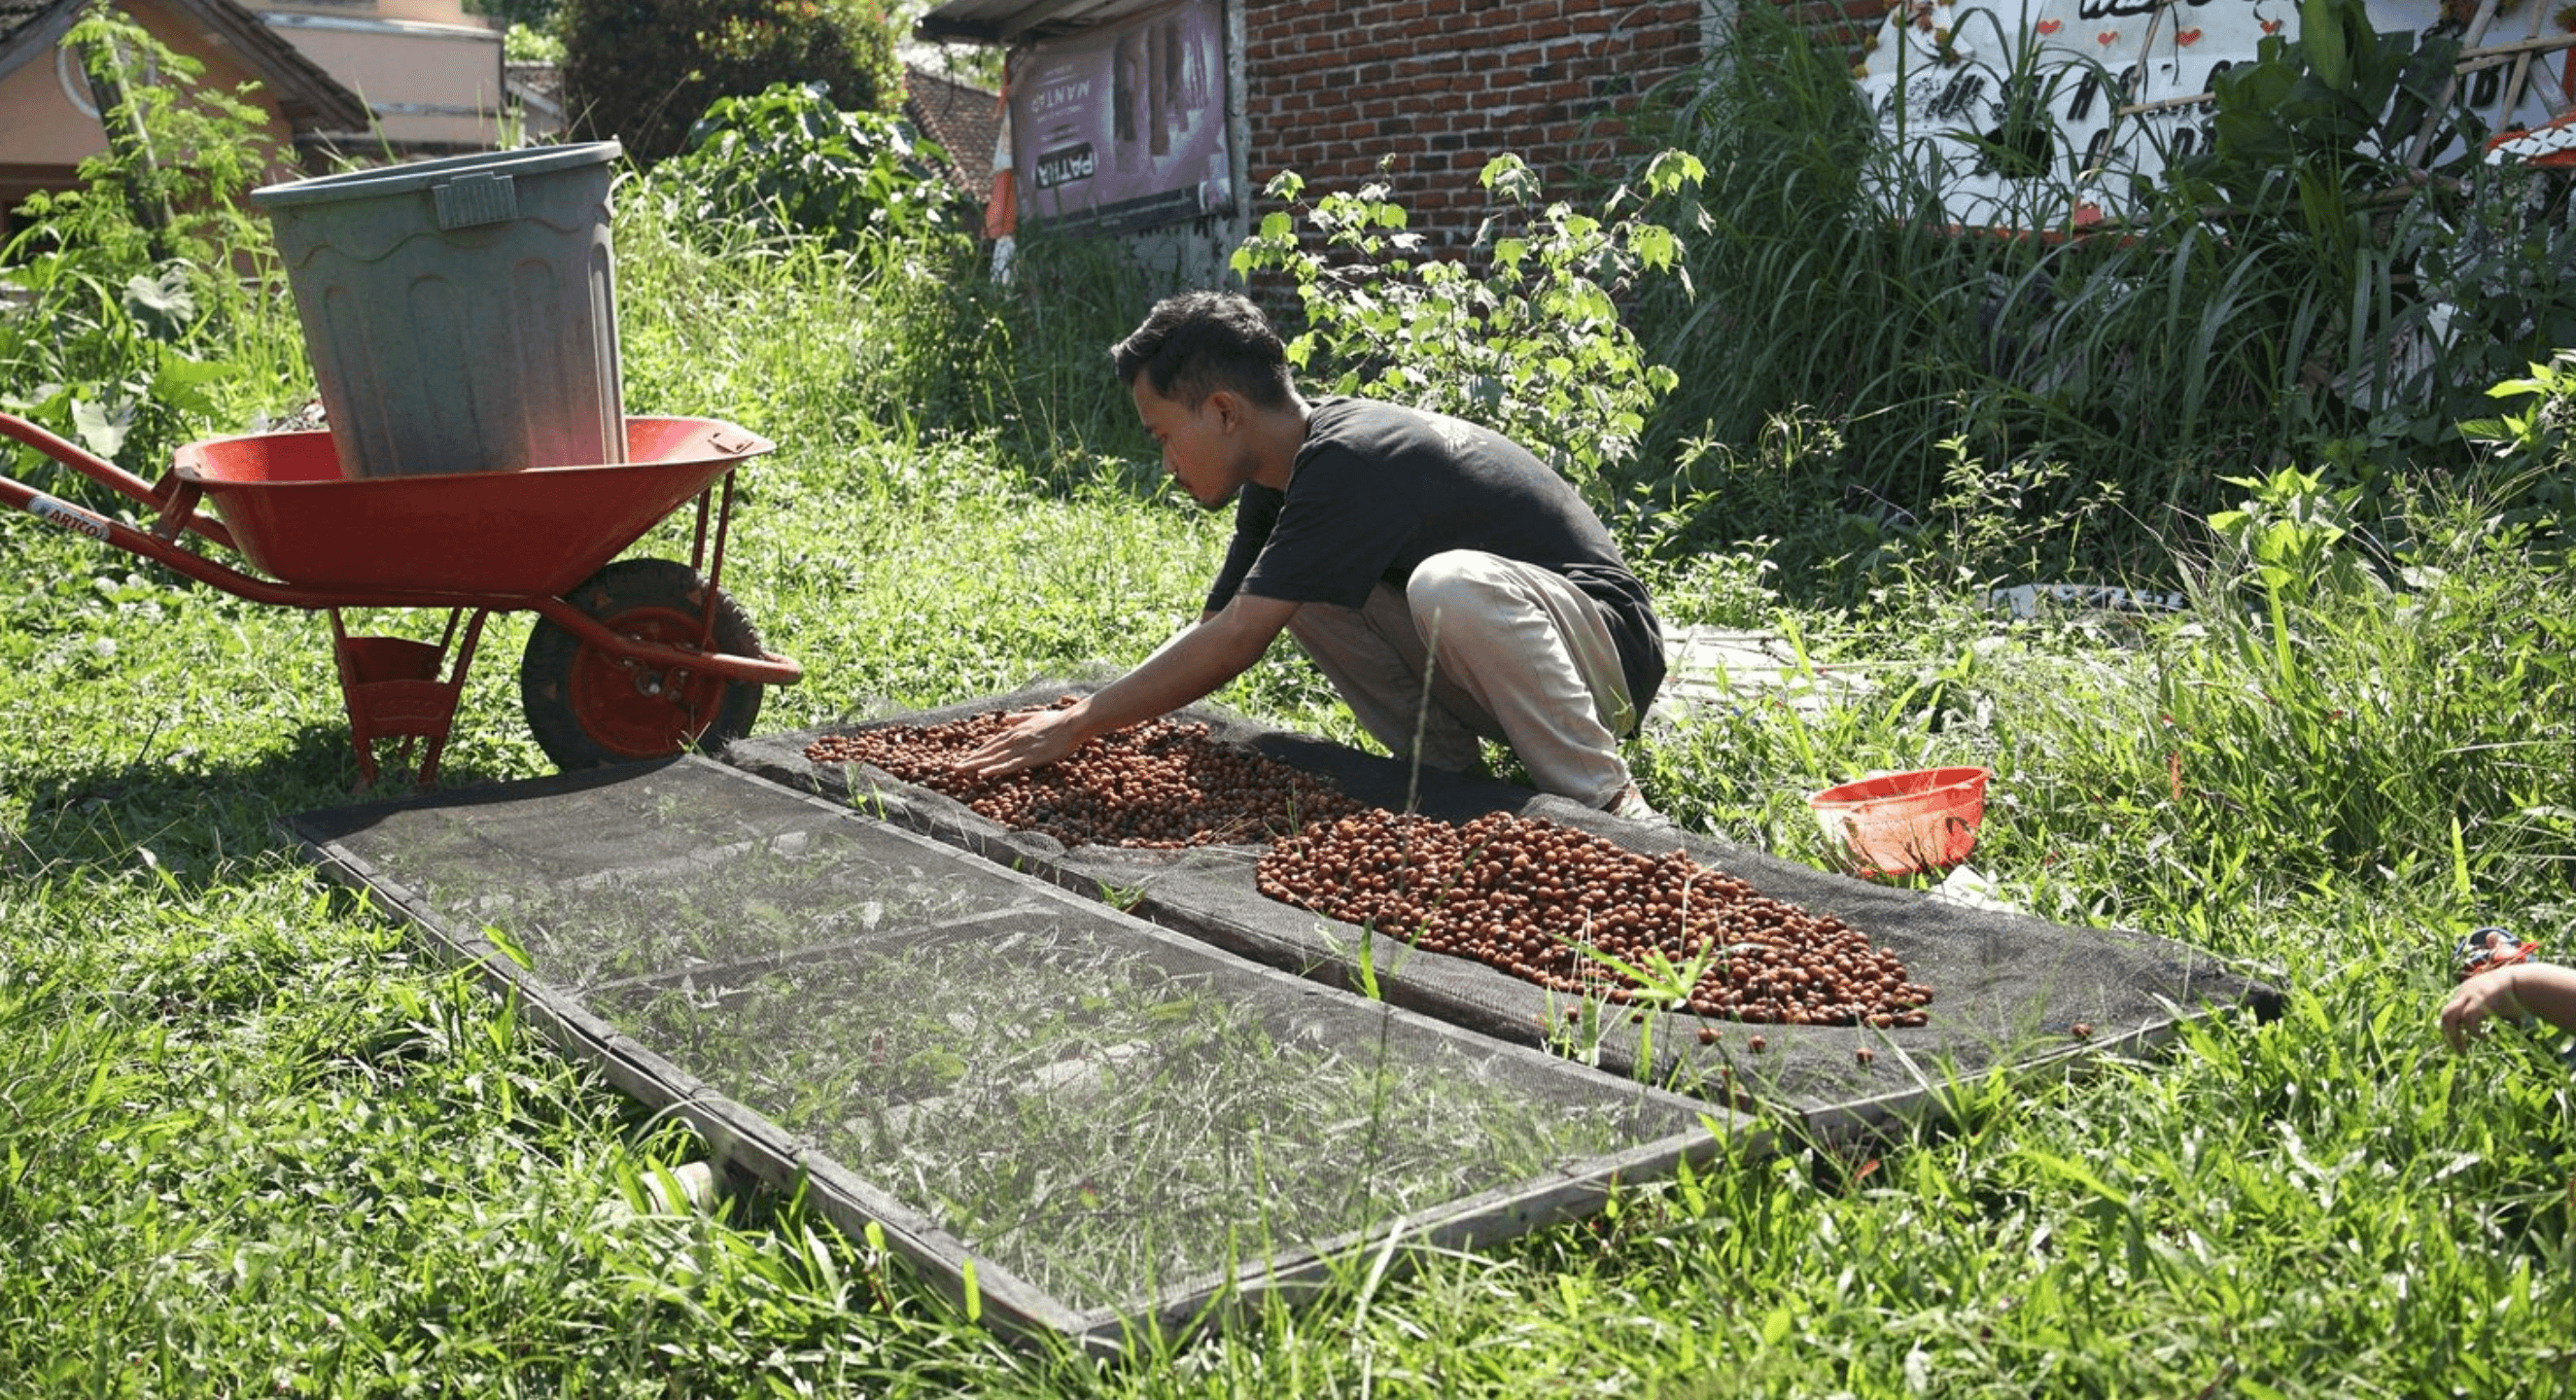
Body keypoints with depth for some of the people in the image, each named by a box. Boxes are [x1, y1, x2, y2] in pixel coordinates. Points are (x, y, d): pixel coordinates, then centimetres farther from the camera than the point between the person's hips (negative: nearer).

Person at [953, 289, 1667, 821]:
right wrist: (1085, 714, -2)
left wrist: (1081, 724, -22)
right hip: (1490, 677, 8)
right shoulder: (1281, 480, 4)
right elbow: (1215, 628, 8)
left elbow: (1237, 642, -29)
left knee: (1452, 583, -37)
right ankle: (1450, 776, 3)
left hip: (1603, 648, -8)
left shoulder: (1348, 462, -26)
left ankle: (1608, 803, -20)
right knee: (1300, 587, -3)